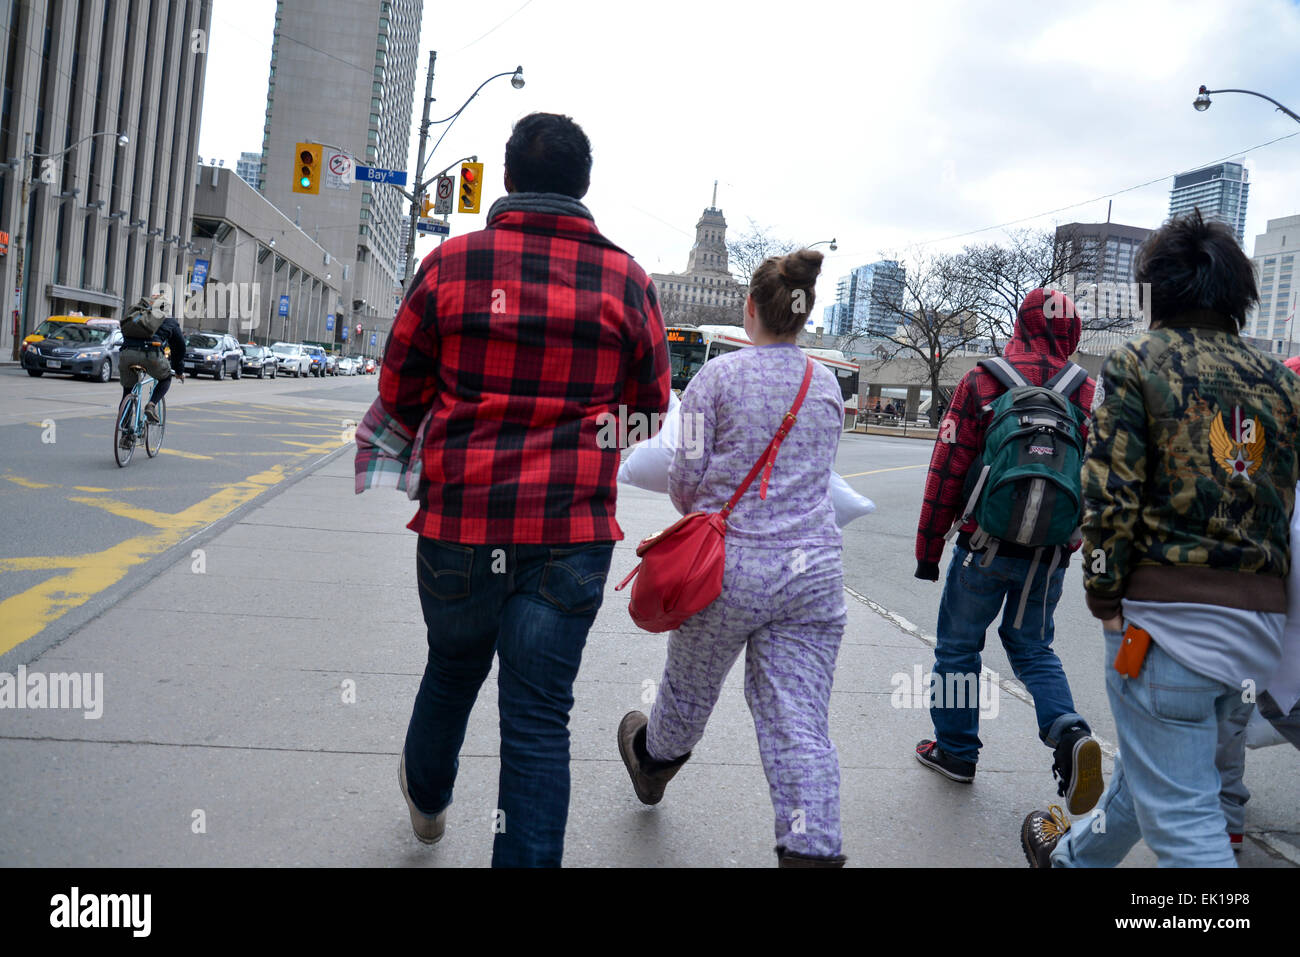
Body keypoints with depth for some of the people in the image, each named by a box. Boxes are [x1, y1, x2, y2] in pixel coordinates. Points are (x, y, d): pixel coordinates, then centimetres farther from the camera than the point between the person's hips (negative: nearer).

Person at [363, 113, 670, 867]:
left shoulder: (452, 264, -3)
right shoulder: (628, 282, -2)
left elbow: (400, 394, 5)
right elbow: (650, 411, 8)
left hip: (458, 522, 2)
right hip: (572, 535, -1)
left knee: (452, 669, 26)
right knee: (539, 723, 5)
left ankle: (428, 798, 53)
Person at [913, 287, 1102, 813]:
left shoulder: (982, 382, -7)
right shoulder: (1088, 394, 3)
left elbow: (947, 470, -7)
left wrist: (928, 547, 0)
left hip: (986, 546, -3)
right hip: (1051, 554, 3)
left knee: (959, 644, 13)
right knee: (1033, 647, 18)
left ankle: (956, 751, 22)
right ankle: (1069, 734, -4)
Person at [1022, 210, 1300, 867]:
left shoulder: (1139, 362, -5)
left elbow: (1110, 494, -12)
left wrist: (1103, 594, -3)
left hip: (1169, 613, -7)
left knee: (1182, 818, -2)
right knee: (1152, 762, 26)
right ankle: (1077, 856, 50)